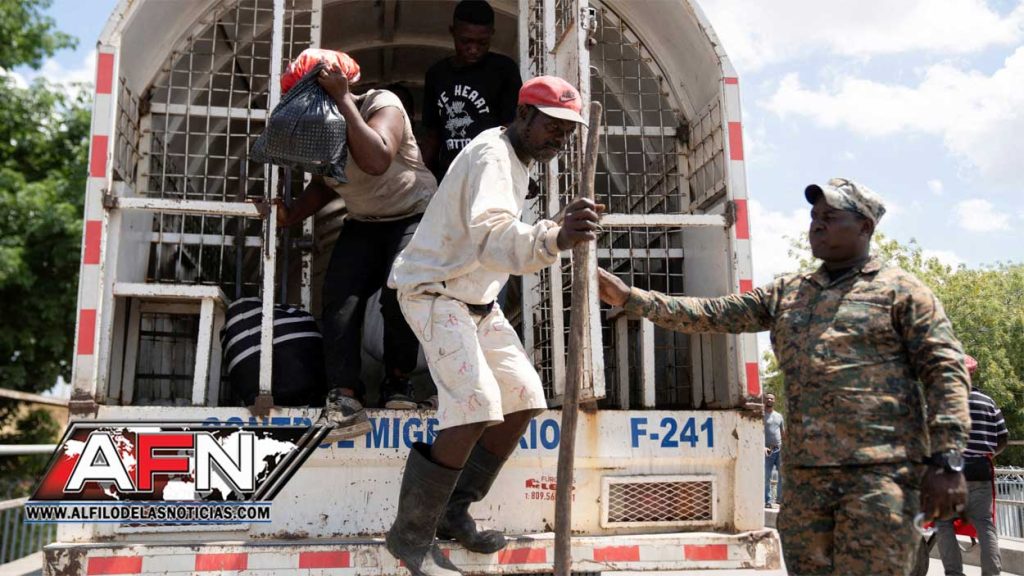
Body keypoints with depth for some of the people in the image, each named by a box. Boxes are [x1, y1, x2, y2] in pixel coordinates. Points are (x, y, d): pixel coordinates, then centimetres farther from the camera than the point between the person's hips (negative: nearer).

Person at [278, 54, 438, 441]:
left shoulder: (383, 105, -20)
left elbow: (377, 161, -41)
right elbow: (325, 183, 15)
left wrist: (343, 99, -37)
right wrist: (290, 216, -2)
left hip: (413, 215, -5)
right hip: (363, 224, 6)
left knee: (400, 292, -29)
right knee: (339, 297, -18)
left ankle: (398, 381, -6)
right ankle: (345, 399, -23)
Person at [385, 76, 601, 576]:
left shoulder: (518, 159, 11)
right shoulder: (492, 155, -21)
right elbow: (491, 236, -41)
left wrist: (559, 230, 12)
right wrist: (554, 240, -58)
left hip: (476, 300, 10)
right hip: (434, 292, -10)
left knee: (524, 399, 5)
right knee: (477, 407, -23)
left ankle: (454, 512, 15)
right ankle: (410, 534, -8)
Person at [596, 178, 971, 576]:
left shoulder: (901, 290, 4)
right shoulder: (785, 293, 18)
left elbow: (944, 372, -3)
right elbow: (712, 314, 13)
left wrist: (947, 462, -13)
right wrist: (630, 298, 5)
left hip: (881, 469, -5)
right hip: (804, 472, 5)